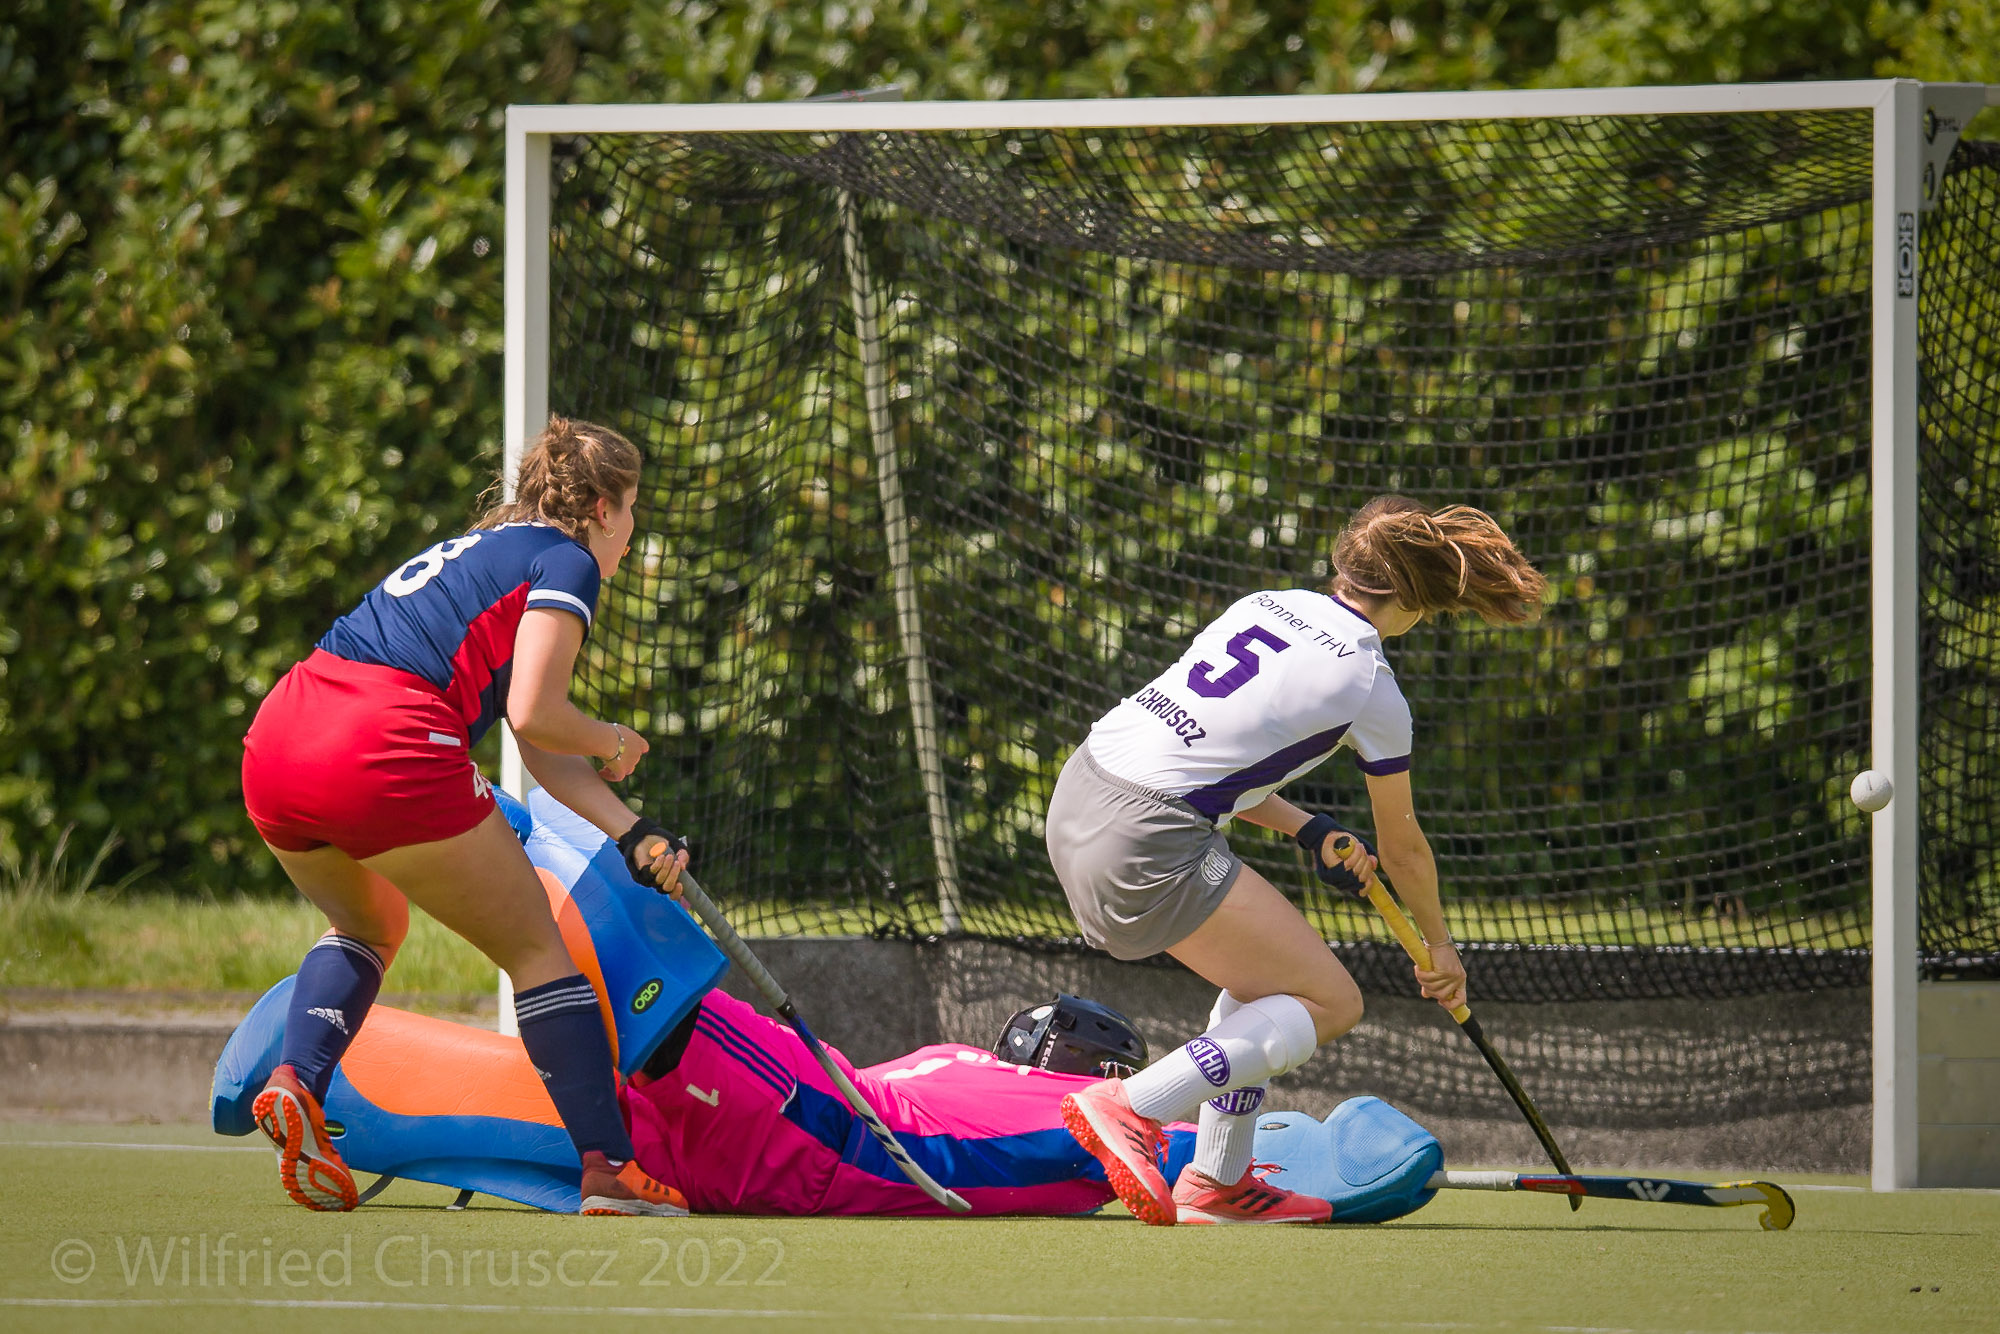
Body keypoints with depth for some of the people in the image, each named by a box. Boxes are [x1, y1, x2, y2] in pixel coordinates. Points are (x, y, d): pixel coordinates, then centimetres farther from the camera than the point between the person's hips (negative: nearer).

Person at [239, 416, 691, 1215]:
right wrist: (615, 745, 13)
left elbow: (538, 754, 27)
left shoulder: (477, 552, 31)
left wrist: (634, 837, 18)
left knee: (368, 926, 33)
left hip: (273, 748, 8)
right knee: (536, 947, 7)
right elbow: (536, 715, -7)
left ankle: (294, 1083, 9)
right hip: (386, 755, -8)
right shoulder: (566, 562, 6)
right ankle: (607, 1169, 4)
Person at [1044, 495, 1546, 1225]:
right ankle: (1131, 1108, -15)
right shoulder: (1371, 689, -2)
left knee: (1268, 974, 23)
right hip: (1148, 841, -8)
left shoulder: (1266, 605, 16)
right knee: (1331, 1001, 0)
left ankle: (1217, 1179, 23)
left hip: (1079, 794, 8)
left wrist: (1308, 830, 17)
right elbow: (1402, 844, 14)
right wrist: (1439, 946, 30)